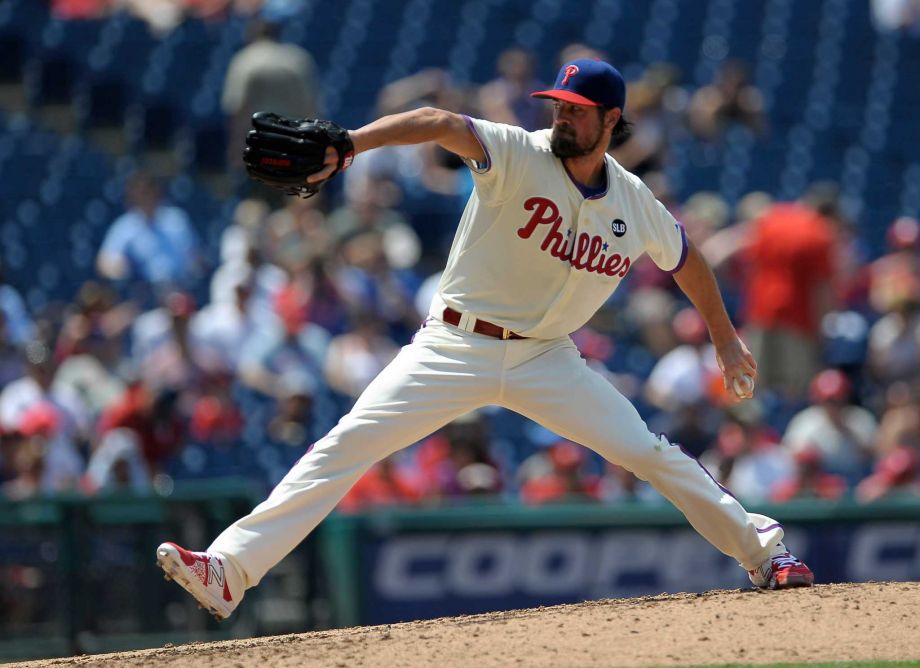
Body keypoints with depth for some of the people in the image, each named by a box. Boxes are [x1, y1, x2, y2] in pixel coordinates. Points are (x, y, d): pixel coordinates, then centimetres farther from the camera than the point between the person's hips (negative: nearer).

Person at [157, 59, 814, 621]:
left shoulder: (637, 206, -1)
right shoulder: (518, 156, -14)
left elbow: (687, 260, 20)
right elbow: (442, 123, -32)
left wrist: (727, 340, 27)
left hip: (547, 360, 3)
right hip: (455, 348, -2)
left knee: (651, 454, -4)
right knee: (344, 447, -15)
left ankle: (763, 548, 18)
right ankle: (228, 570, -19)